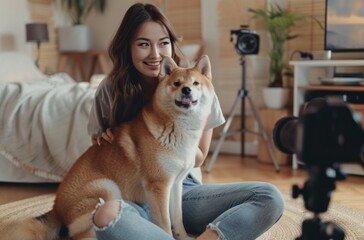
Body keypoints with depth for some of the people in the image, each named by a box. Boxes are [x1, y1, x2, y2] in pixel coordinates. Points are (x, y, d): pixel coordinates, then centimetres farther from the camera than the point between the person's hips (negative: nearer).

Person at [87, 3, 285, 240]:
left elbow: (198, 157, 7)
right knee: (106, 214, -38)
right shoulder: (111, 89, -1)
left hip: (185, 190, 2)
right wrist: (105, 139, -9)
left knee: (270, 198, -20)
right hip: (136, 198, -1)